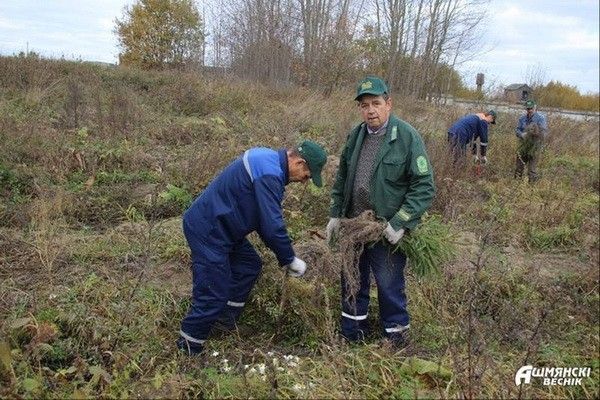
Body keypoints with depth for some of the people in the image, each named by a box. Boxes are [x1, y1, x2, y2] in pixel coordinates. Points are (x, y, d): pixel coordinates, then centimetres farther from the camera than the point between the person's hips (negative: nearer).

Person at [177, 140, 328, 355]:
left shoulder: (267, 160, 9)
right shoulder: (269, 174, -24)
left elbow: (265, 218, 17)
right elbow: (273, 226, -25)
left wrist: (284, 255, 16)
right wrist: (290, 260, -8)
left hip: (220, 225, 11)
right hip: (207, 231, -11)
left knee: (249, 265, 18)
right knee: (213, 295, -5)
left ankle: (227, 322, 28)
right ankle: (188, 351, 10)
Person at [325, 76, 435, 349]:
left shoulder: (407, 137, -14)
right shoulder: (355, 136, 5)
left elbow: (424, 186, -16)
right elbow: (342, 177, 15)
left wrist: (400, 224, -21)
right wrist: (335, 214, 11)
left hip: (387, 231, -6)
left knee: (389, 286, 7)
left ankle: (396, 337, 31)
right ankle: (352, 334, 39)